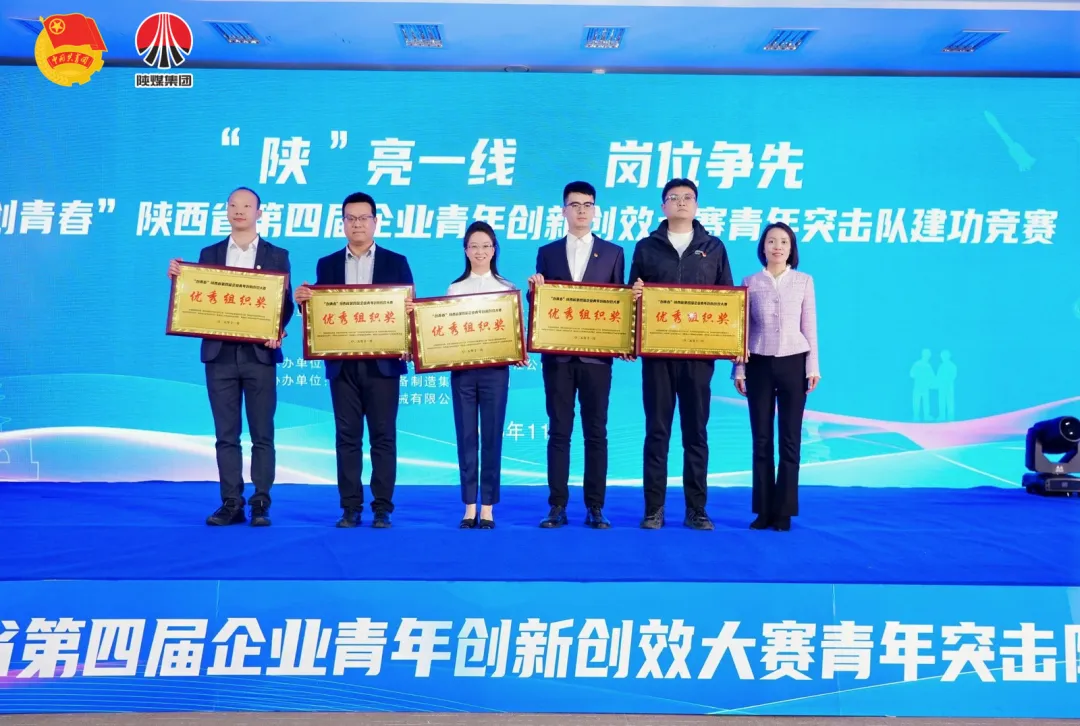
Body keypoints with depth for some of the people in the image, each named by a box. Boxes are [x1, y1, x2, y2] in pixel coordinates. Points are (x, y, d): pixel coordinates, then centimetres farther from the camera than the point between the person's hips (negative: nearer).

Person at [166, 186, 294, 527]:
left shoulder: (277, 255, 6)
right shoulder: (209, 254, 12)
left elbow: (286, 304, 2)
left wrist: (277, 331, -16)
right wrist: (181, 277, -6)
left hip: (259, 354, -2)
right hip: (220, 354, 2)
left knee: (261, 434, 1)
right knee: (226, 434, 4)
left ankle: (260, 504, 7)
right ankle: (231, 504, 9)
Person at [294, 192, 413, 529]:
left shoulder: (396, 262, 6)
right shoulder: (327, 264, 12)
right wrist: (303, 299, -14)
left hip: (382, 363, -2)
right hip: (342, 364, 2)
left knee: (383, 436, 1)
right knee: (347, 437, 4)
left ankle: (382, 508, 7)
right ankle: (350, 508, 10)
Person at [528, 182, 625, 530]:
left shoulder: (613, 252, 9)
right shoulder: (548, 252, 11)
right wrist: (535, 287, -11)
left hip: (596, 354, 0)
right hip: (557, 354, 1)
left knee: (596, 432, 2)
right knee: (559, 431, 2)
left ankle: (594, 508, 8)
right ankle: (557, 506, 8)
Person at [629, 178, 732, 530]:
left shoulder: (713, 248, 11)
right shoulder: (647, 247, 10)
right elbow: (633, 295, 9)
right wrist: (635, 294, -15)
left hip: (699, 353, 0)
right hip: (657, 352, 0)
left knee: (696, 433, 3)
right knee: (657, 432, 2)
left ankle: (696, 510, 10)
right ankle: (653, 510, 7)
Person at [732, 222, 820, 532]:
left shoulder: (804, 281, 7)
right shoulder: (751, 282, 6)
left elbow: (810, 327, 6)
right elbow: (742, 328, 6)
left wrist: (813, 366, 0)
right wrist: (739, 368, 2)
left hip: (793, 363, 0)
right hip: (760, 364, 0)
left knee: (790, 440, 1)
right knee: (761, 439, 2)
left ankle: (784, 512, 7)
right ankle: (764, 510, 8)